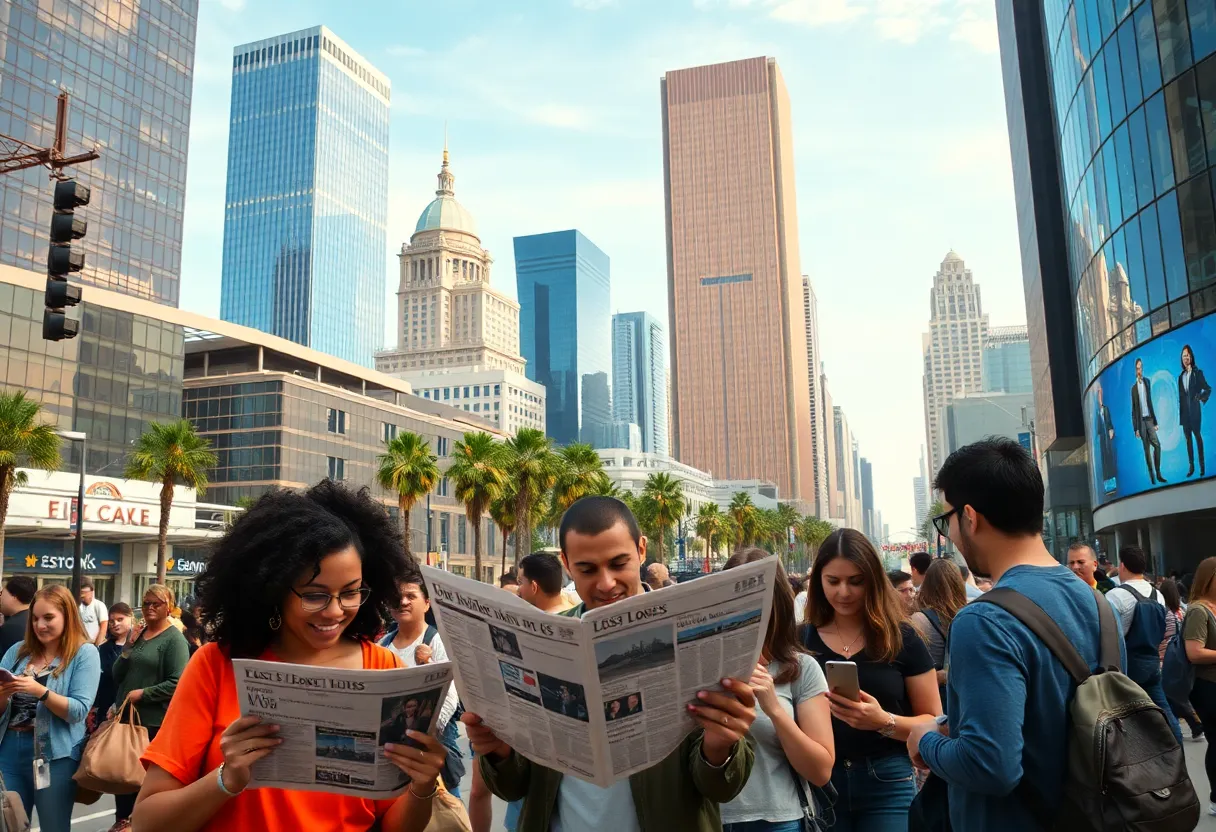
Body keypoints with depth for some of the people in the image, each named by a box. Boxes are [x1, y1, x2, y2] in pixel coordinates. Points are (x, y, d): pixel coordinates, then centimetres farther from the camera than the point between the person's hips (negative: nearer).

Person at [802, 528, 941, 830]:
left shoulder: (902, 639, -3)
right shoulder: (803, 639, 1)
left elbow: (933, 722, -2)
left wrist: (885, 721, -20)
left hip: (887, 784, -1)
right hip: (818, 781, 2)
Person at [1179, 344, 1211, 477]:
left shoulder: (1198, 373, 0)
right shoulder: (1181, 376, 13)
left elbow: (1208, 389, 0)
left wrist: (1201, 397, -17)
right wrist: (1180, 413, 8)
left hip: (1194, 410, -5)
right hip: (1184, 411, 5)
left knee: (1197, 435, -3)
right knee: (1188, 438, 5)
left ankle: (1202, 465, 2)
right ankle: (1191, 466, 8)